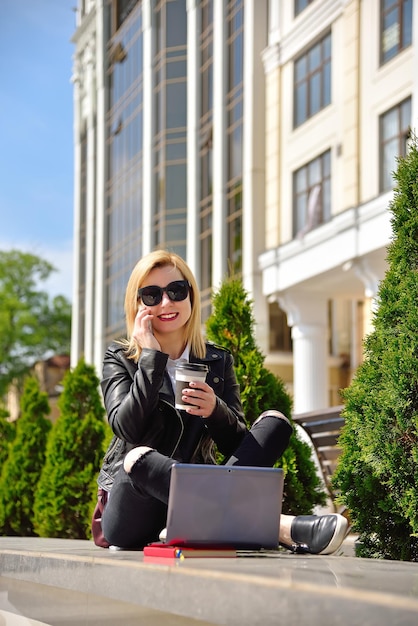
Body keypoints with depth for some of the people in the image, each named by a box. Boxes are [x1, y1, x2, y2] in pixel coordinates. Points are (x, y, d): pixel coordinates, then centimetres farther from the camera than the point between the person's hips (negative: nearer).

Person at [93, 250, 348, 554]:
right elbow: (126, 427, -13)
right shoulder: (119, 358, 6)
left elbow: (239, 446, 5)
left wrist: (215, 411, -15)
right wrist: (151, 355, -11)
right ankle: (278, 526, -43)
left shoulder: (218, 361, 12)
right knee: (139, 458, -38)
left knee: (275, 421, -10)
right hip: (130, 511, -3)